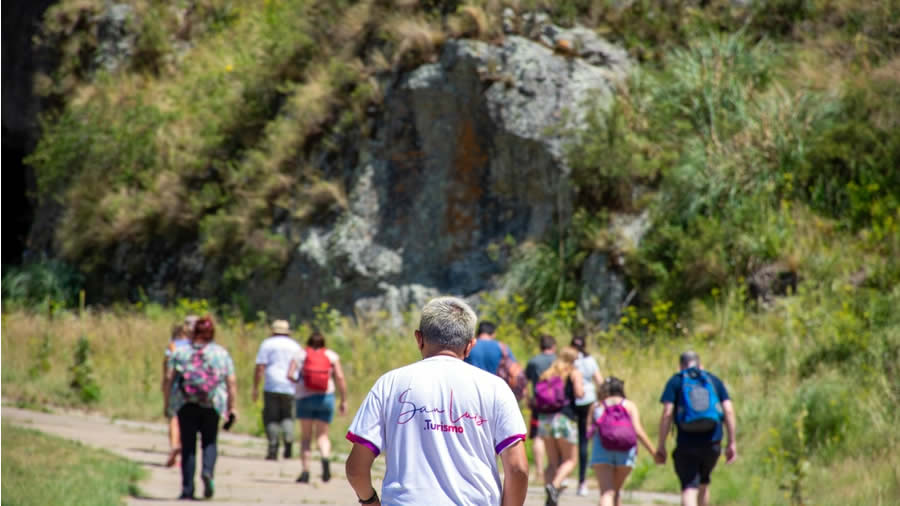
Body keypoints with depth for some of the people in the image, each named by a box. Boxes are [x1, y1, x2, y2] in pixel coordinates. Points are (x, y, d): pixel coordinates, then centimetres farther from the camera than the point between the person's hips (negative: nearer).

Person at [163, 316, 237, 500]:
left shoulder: (180, 352, 6)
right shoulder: (222, 353, 5)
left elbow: (169, 378, -1)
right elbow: (232, 382, 0)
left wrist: (166, 403, 6)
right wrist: (232, 407, 4)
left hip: (185, 404, 0)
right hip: (212, 403, 0)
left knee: (188, 446, 6)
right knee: (209, 442, 15)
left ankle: (187, 488, 2)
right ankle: (208, 471, -13)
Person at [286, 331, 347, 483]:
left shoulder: (300, 355, 5)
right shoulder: (331, 355, 6)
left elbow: (290, 375, -7)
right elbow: (340, 377, -4)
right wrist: (344, 400, -1)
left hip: (304, 397, -1)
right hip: (326, 397, 1)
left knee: (306, 436, 8)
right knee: (322, 435, 7)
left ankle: (305, 470, -2)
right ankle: (325, 458, -23)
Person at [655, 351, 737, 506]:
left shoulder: (675, 381, 6)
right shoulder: (714, 380, 14)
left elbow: (667, 414, -5)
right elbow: (729, 411, 5)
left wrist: (661, 445, -3)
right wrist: (732, 442, 5)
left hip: (686, 444, -3)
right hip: (712, 443, 3)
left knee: (689, 488, -5)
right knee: (703, 483, 25)